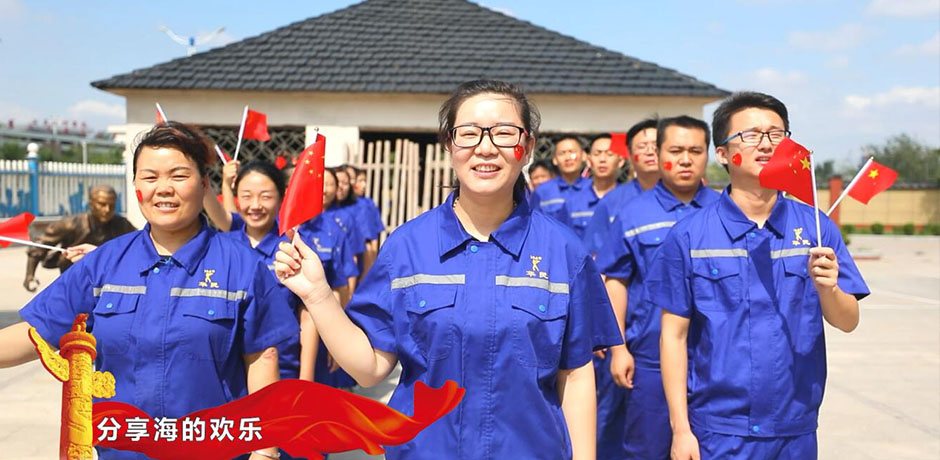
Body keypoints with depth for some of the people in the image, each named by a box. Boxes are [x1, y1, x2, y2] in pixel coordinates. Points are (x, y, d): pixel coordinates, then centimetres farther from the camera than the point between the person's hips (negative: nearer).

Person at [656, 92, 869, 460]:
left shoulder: (815, 228, -1)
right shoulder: (689, 236, -6)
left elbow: (847, 322, 1)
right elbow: (674, 335, -5)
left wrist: (828, 288, -20)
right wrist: (680, 429, -6)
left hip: (796, 428, 3)